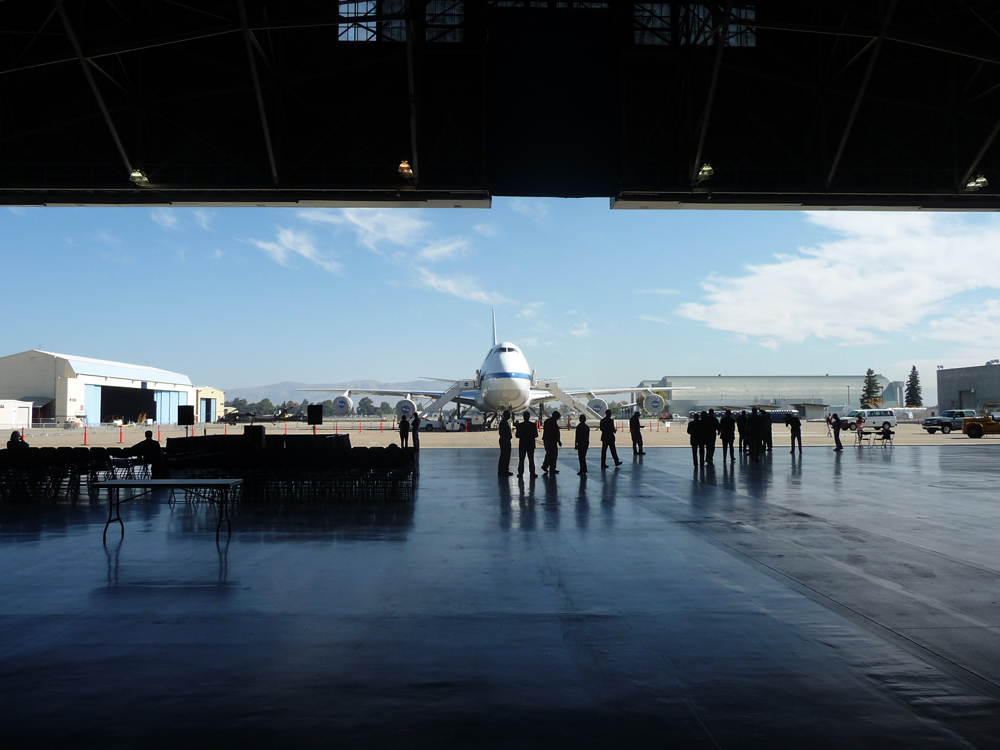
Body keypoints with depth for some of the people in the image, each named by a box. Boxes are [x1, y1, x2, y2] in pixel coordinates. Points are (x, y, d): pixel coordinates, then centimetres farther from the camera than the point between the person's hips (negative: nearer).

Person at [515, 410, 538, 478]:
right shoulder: (533, 425, -7)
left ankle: (520, 473, 5)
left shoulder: (520, 425, -9)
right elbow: (536, 435, -3)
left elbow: (517, 435, -8)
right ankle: (532, 473, 7)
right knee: (531, 459, 7)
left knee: (521, 460, 6)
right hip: (531, 444, 1)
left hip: (522, 444, -1)